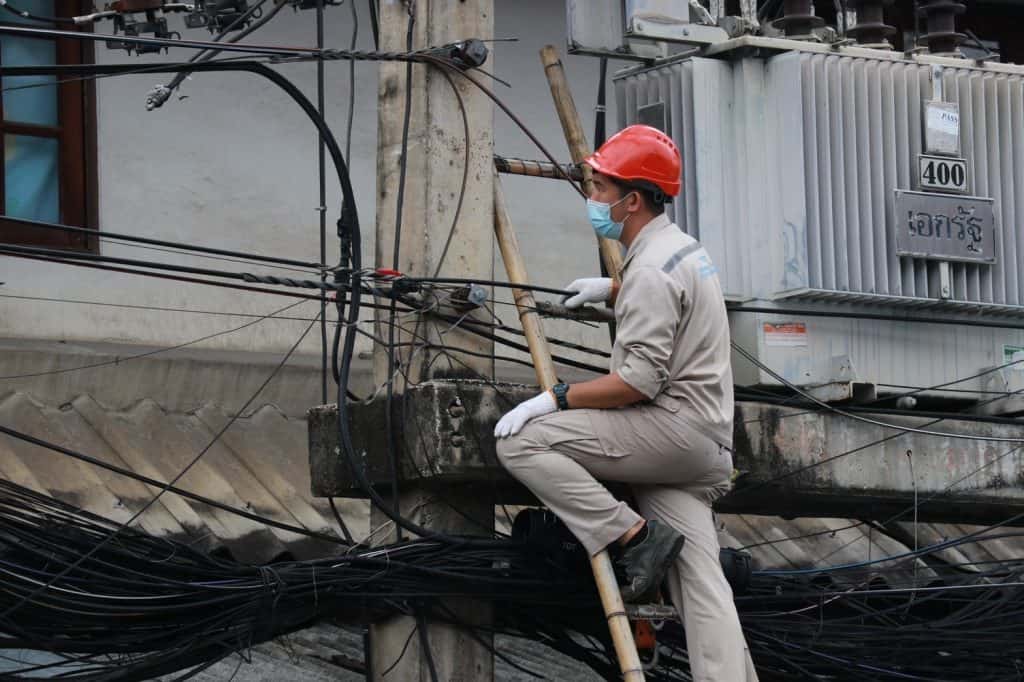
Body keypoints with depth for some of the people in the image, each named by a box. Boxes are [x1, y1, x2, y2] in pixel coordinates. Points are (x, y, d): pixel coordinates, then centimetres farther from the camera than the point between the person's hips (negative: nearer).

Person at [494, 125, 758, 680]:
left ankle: (635, 535, -14)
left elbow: (639, 381, -21)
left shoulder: (651, 270, -14)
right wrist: (611, 289, 42)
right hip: (704, 447, 10)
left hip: (671, 426, -10)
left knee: (520, 441, -14)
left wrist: (554, 399, -17)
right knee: (700, 585, 1)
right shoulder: (684, 248, 18)